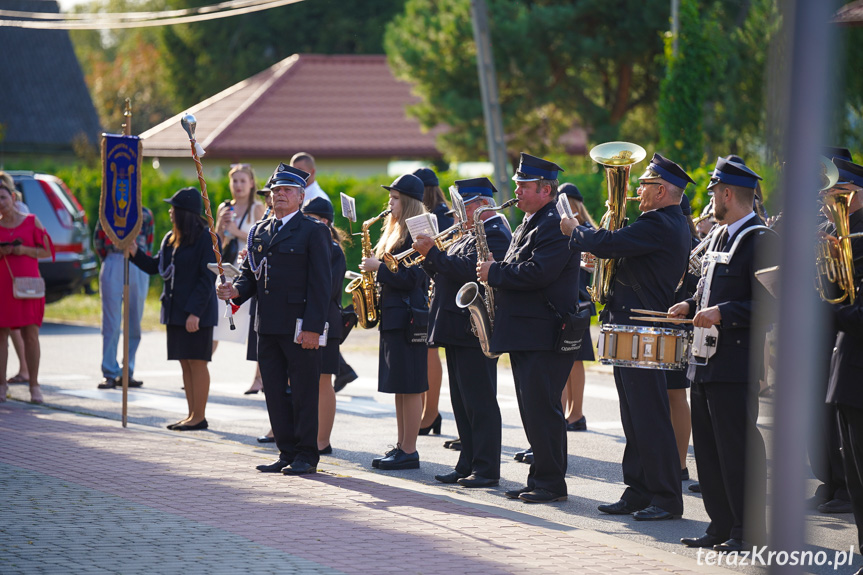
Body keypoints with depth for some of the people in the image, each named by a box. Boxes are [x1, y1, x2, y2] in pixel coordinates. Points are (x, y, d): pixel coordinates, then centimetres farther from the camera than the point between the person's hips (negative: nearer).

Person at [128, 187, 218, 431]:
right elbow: (156, 267, 19)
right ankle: (192, 414, 16)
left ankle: (199, 416, 1)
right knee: (185, 364, 10)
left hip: (197, 312, -8)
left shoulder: (206, 238, -11)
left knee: (197, 363, -4)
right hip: (175, 311, 8)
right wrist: (135, 252, 4)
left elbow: (208, 277, -14)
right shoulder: (171, 239, 14)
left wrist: (194, 311, -19)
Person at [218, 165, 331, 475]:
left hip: (300, 328, -6)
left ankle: (307, 455, 7)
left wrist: (313, 328, -16)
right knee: (275, 392, 9)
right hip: (268, 327, 6)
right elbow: (250, 273, 19)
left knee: (303, 392, -1)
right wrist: (237, 291, -5)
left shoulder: (313, 231, -4)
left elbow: (321, 283, -9)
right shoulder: (259, 232, 16)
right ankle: (287, 452, 17)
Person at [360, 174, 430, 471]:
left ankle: (409, 452, -3)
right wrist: (375, 268, 7)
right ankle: (402, 446, 17)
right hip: (393, 317, 10)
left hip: (408, 318, -10)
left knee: (410, 387, -6)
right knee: (399, 387, 12)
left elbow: (410, 278, -20)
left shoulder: (415, 235, -13)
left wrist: (378, 268, -13)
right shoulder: (395, 232, 17)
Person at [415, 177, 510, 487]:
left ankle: (487, 469, -3)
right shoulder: (470, 235, 20)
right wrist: (429, 258, 2)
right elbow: (448, 275, 18)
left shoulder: (495, 235, -12)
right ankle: (467, 466, 18)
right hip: (458, 331, 10)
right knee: (462, 403, 13)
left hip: (475, 332, -10)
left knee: (480, 402, -6)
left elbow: (468, 270, -25)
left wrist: (432, 252, -20)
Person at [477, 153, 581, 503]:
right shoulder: (527, 226, 19)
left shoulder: (555, 225, -13)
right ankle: (539, 478, 16)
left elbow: (536, 273, -24)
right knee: (532, 411, 11)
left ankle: (552, 483, -3)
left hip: (545, 336, -10)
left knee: (543, 409, -8)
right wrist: (495, 272, 7)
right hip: (524, 333, 10)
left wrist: (494, 272, -14)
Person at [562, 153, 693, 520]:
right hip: (633, 333, 11)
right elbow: (624, 247, 21)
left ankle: (667, 499, -3)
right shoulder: (674, 224, 17)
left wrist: (574, 230, -5)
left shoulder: (659, 225, -17)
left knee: (650, 419, -7)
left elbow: (606, 244, -23)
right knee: (636, 420, 13)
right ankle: (639, 492, 18)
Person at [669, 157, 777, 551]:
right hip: (706, 360, 9)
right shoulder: (720, 237, 17)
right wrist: (693, 306, 10)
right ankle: (721, 525, 18)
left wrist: (722, 313, -25)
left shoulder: (760, 240, -12)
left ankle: (748, 530, 2)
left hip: (736, 363, -9)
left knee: (738, 448, -5)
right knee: (708, 447, 11)